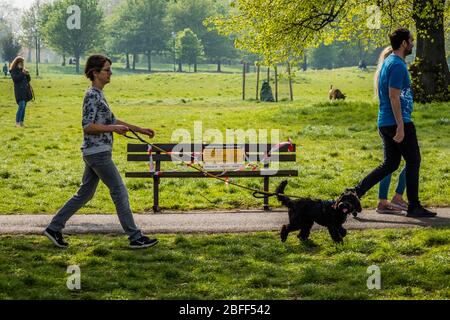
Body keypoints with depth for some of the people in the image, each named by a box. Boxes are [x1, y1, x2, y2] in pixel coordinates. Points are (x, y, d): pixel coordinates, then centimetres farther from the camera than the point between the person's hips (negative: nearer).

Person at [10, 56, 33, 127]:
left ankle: (21, 122, 11)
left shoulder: (23, 69, 18)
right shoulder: (13, 70, -2)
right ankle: (17, 123, -13)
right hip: (19, 90, -7)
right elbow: (15, 79, -17)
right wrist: (22, 74, -17)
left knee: (24, 107, 6)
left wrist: (27, 74, -2)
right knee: (21, 106, -16)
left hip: (25, 90, 7)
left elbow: (29, 79, 17)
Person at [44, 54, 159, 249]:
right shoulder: (92, 96, -15)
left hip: (96, 153, 10)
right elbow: (87, 126, -20)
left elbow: (112, 120, 23)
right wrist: (113, 128, -24)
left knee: (85, 193, 15)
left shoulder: (98, 94, 15)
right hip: (98, 153, -10)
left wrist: (139, 129, 21)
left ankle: (54, 228, 20)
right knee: (119, 192, -5)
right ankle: (135, 238, 0)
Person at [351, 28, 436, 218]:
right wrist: (401, 126, -22)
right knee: (413, 161, 1)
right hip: (398, 123, -10)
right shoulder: (398, 65, -15)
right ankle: (414, 207, 6)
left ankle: (356, 192, 4)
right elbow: (394, 97, -21)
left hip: (385, 123, 10)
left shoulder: (388, 62, 17)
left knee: (390, 164, 12)